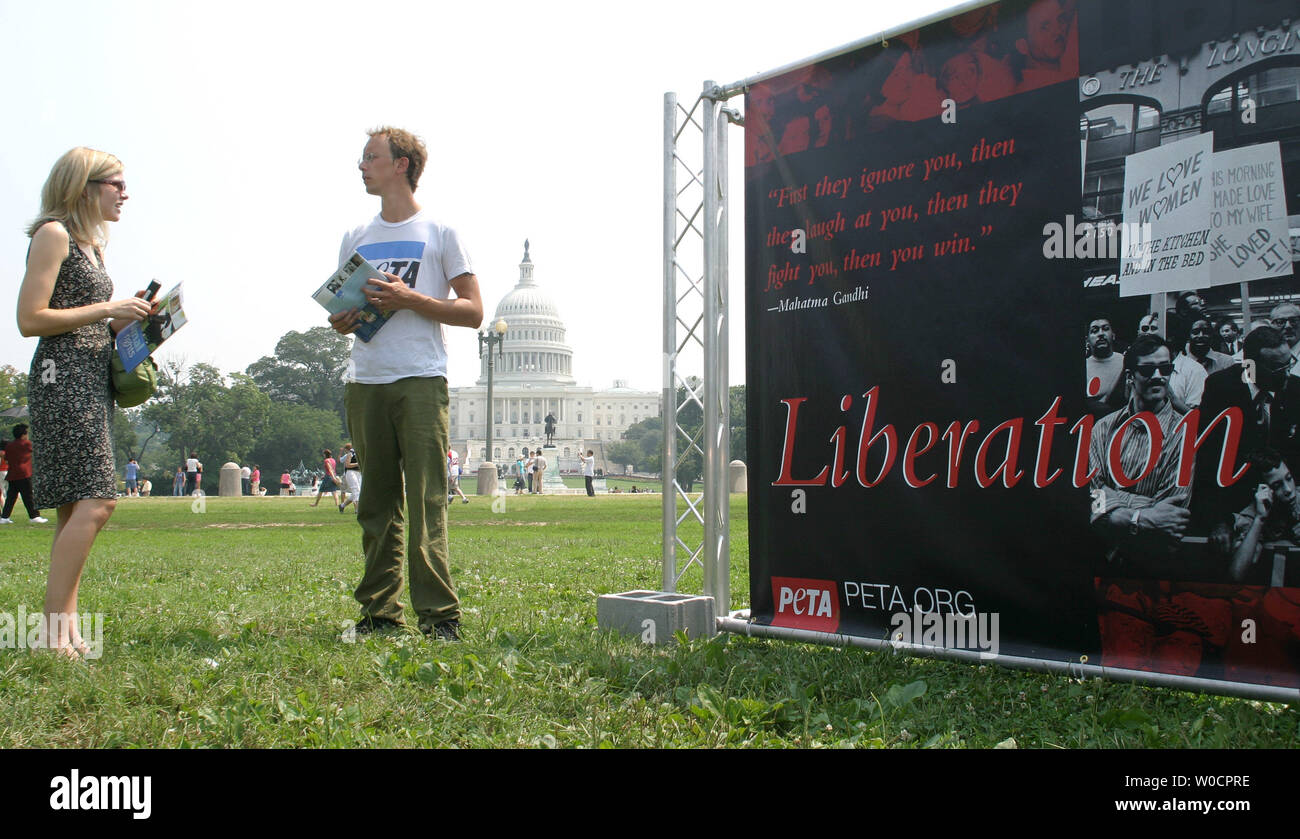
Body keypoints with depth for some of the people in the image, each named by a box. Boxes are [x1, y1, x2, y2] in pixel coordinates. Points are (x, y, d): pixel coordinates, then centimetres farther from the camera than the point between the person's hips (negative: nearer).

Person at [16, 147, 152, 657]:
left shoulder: (89, 242, 21)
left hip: (92, 381, 10)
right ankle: (53, 629, -13)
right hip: (63, 379, -10)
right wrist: (107, 310, -11)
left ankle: (65, 627, 7)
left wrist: (128, 320, 11)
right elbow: (30, 320, -13)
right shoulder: (54, 234, -6)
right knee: (95, 501, -17)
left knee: (77, 510, 5)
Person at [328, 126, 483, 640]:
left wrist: (410, 299, -12)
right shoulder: (356, 239, 20)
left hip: (421, 381, -5)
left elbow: (473, 311, 0)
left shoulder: (440, 233, 4)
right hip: (365, 383, 5)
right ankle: (378, 613, 12)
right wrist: (342, 322, 1)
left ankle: (439, 616, -7)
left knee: (426, 503, -10)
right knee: (377, 505, 7)